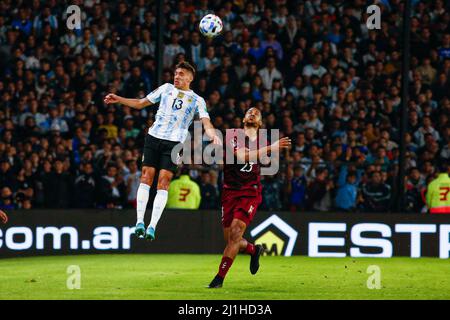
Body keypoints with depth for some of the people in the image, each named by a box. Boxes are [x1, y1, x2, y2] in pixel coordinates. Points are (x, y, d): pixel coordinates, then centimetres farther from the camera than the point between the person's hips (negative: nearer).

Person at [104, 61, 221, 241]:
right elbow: (140, 103, 20)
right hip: (154, 137, 2)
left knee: (164, 181, -11)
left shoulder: (197, 100, 8)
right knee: (146, 176, -8)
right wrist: (118, 99, 11)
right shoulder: (166, 88, 15)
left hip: (174, 143, -2)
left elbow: (206, 122, -4)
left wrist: (213, 135, -25)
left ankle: (152, 226, -12)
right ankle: (140, 221, -9)